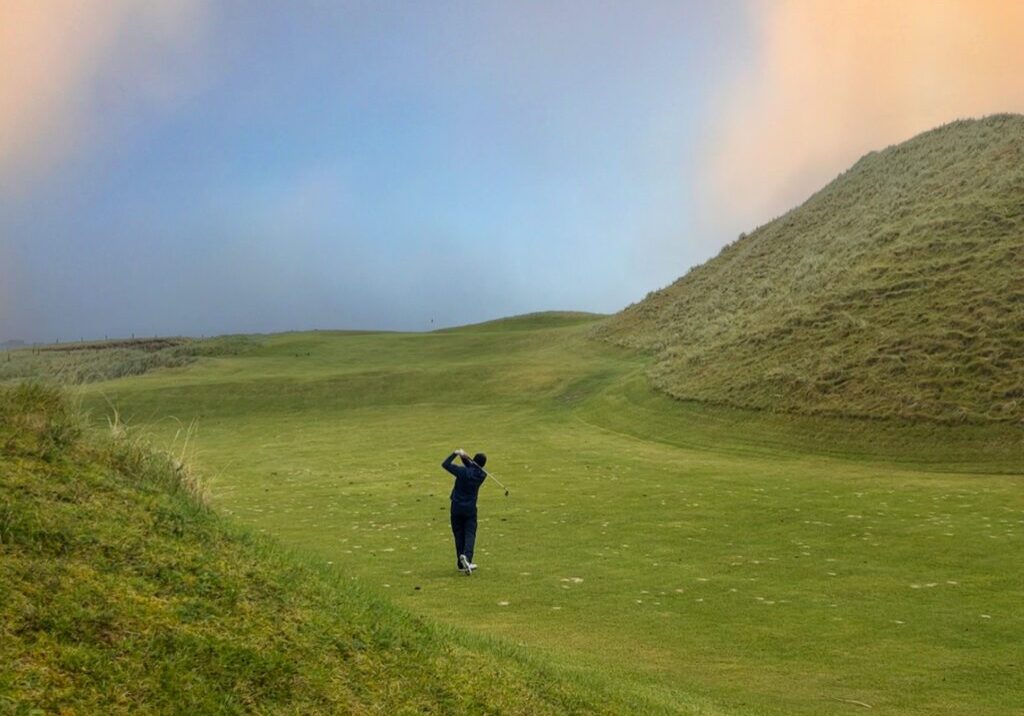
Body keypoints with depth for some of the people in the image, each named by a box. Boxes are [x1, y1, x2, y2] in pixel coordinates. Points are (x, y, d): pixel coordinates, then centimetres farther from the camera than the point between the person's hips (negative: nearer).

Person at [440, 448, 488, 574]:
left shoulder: (463, 471, -15)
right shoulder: (482, 475, -4)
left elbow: (445, 464, -11)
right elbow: (472, 468, 12)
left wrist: (455, 454, -3)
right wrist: (465, 457, -4)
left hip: (456, 508, 0)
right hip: (470, 508, 0)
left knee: (459, 535, 8)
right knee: (470, 534, 0)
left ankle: (462, 564, 10)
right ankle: (467, 556, -27)